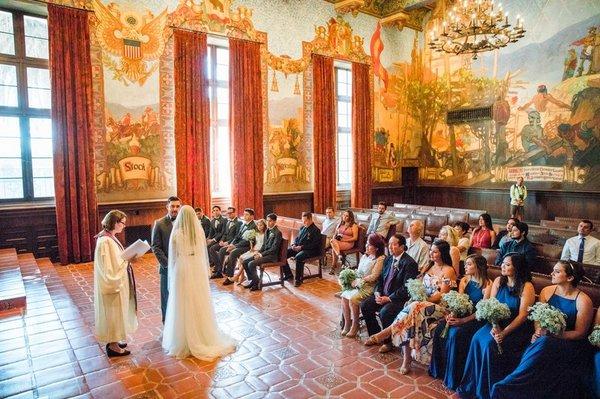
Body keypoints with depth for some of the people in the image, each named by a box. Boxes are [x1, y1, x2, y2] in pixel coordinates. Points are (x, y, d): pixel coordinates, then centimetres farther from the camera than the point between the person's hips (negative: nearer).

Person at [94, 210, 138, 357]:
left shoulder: (110, 237, 6)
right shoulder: (105, 241, -24)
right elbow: (110, 267, -24)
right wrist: (127, 260, -20)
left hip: (117, 282, 10)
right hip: (112, 284, -10)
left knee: (116, 312, 19)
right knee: (113, 312, 4)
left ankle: (113, 340, 33)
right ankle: (113, 346, 18)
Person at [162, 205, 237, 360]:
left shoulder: (176, 234, -12)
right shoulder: (200, 231, -3)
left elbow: (173, 257, -5)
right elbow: (204, 254, 4)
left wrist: (172, 274, 8)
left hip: (183, 271, -3)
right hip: (198, 271, 3)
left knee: (184, 307, 7)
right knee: (200, 304, 14)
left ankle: (185, 342, 17)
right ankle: (204, 337, 25)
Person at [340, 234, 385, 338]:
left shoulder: (380, 259, -10)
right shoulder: (365, 256, 15)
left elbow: (373, 277, -15)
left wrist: (358, 281, -14)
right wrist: (353, 280, -4)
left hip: (370, 287, -7)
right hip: (358, 285, 7)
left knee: (353, 298, -26)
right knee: (344, 295, -16)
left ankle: (355, 326, -7)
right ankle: (347, 324, -4)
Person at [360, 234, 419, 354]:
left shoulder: (410, 263, -17)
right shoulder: (388, 259, 8)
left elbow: (406, 288, -21)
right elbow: (380, 278, 15)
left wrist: (388, 298, -20)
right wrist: (377, 293, -3)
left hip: (400, 298, -8)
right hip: (383, 294, 8)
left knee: (384, 312, -30)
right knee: (365, 305, -7)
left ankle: (388, 342, -3)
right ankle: (375, 335, 12)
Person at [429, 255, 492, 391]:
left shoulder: (487, 285, -11)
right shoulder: (464, 280, 8)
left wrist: (463, 320, -25)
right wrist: (451, 314, -16)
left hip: (476, 319, -6)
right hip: (462, 313, 6)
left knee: (455, 333, -30)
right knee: (440, 328, -19)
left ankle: (453, 378, -13)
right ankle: (439, 369, -5)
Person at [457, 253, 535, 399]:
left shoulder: (527, 287, -10)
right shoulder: (498, 281, 5)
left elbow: (522, 315, -15)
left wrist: (504, 332, -23)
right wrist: (495, 326, -16)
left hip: (517, 328, -5)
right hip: (497, 323, 5)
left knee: (491, 344, -26)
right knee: (477, 338, -20)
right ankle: (472, 386, -7)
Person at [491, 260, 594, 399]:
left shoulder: (583, 301, -8)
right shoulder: (547, 291, 5)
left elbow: (580, 333, -7)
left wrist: (552, 334, -20)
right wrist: (538, 331, -10)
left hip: (570, 343, -4)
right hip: (546, 338, 4)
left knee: (544, 343, -34)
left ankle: (507, 385, -29)